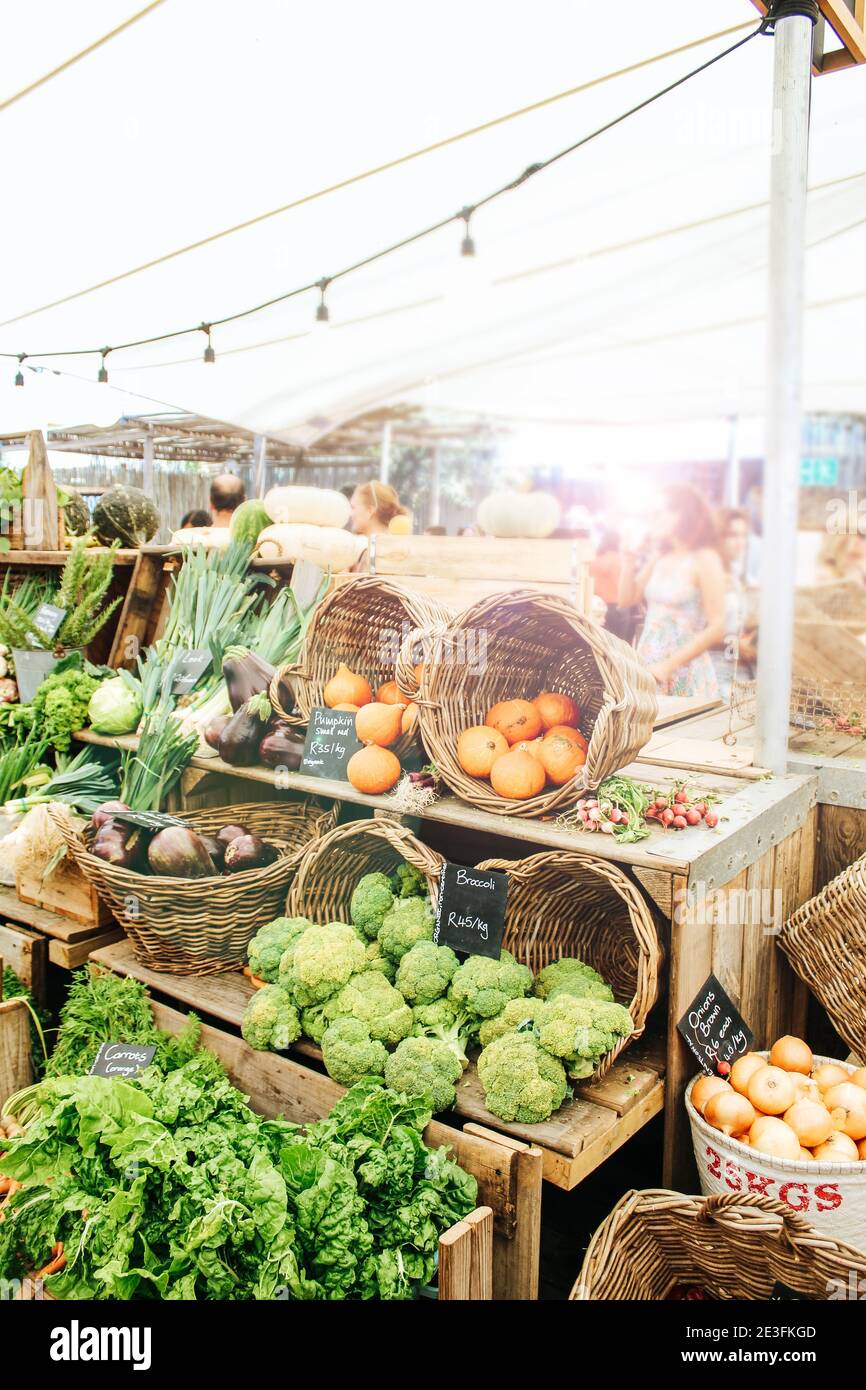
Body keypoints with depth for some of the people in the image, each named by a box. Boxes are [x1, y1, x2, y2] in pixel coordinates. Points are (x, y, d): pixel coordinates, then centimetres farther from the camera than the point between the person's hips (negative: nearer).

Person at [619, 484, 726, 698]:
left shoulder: (704, 559, -8)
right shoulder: (659, 556, 12)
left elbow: (716, 628, -14)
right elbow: (626, 600, 15)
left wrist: (668, 666, -19)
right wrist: (629, 561, 4)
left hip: (684, 676, -5)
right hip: (647, 668, 5)